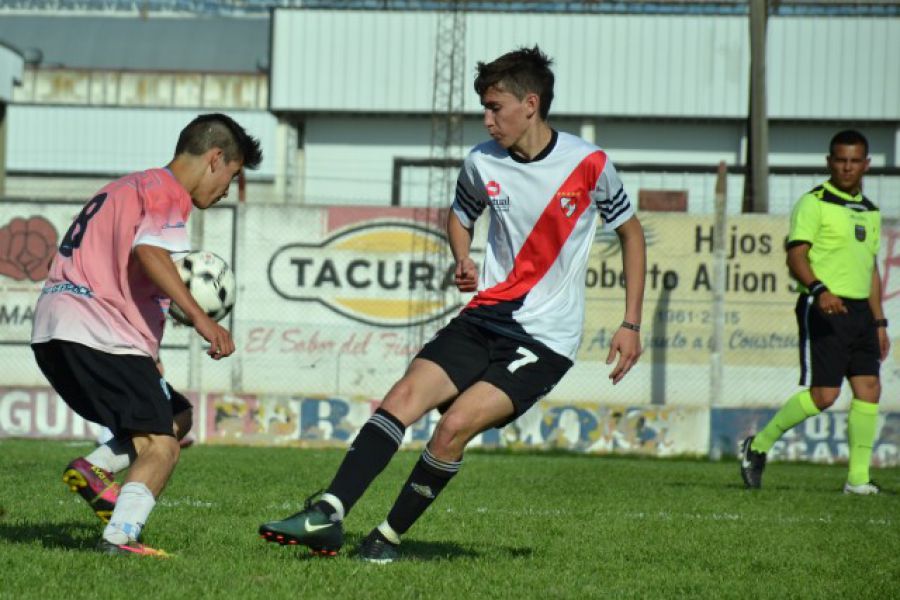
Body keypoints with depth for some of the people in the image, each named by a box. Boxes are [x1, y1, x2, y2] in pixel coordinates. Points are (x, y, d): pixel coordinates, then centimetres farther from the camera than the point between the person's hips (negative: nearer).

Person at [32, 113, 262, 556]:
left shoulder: (129, 187, 27)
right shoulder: (167, 192, -4)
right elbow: (150, 252, -22)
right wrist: (201, 320, -26)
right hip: (99, 336, -9)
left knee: (177, 417, 18)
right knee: (161, 448, -10)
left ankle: (94, 468, 0)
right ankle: (120, 536, -27)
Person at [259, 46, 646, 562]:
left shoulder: (589, 165, -8)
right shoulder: (482, 163, 2)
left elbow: (630, 231, 7)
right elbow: (461, 215, 24)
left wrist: (631, 325, 3)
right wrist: (463, 262, 1)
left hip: (547, 340, -4)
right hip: (486, 316, 4)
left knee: (457, 423, -20)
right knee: (406, 395, -17)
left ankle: (391, 536, -6)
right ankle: (329, 515, -22)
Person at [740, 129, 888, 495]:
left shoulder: (870, 212, 19)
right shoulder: (814, 203, -4)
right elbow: (796, 256, -13)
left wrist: (879, 322, 21)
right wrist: (819, 290, -31)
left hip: (859, 310, 7)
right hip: (823, 310, -7)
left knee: (868, 389, -3)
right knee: (823, 394, -12)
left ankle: (858, 477, 2)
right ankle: (758, 447, 4)